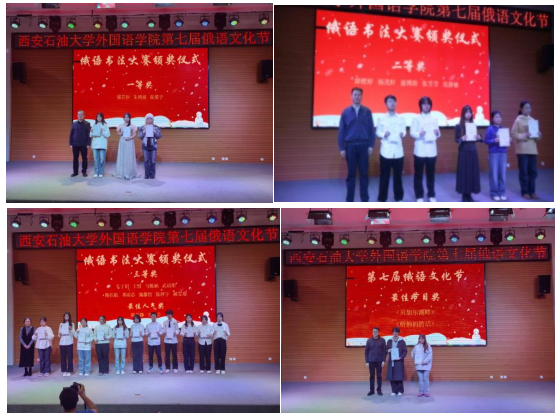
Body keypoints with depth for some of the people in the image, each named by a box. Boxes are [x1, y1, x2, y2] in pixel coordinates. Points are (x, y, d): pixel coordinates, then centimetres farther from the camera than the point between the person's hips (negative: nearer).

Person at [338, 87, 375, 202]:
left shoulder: (367, 112, 4)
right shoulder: (345, 112, 3)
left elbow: (371, 129, 4)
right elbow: (341, 131, 4)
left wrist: (371, 146, -2)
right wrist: (342, 148, -1)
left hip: (364, 146, 0)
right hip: (350, 146, 0)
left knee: (364, 173, 4)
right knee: (351, 174, 5)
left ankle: (365, 200, 11)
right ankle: (349, 200, 11)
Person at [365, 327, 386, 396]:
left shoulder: (382, 340, 1)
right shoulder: (369, 341, 4)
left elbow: (384, 351, 1)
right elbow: (366, 351, 6)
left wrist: (383, 360, -6)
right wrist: (366, 361, 0)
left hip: (379, 361, -1)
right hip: (371, 361, 1)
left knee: (379, 376, 2)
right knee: (371, 376, 4)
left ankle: (379, 390, 8)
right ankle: (371, 390, 9)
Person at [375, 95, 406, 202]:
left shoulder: (401, 118, 9)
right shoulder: (382, 118, 4)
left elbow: (403, 131, 8)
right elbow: (377, 132, 4)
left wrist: (402, 134, -14)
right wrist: (383, 134, -16)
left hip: (398, 151, 1)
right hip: (386, 151, -1)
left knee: (398, 175, 6)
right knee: (384, 175, 2)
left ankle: (398, 198, 17)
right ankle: (382, 199, 9)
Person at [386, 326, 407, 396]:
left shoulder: (402, 341, 0)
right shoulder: (389, 341, 9)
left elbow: (405, 351, 0)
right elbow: (386, 349, 15)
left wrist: (401, 357, -14)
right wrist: (388, 351, -8)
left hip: (399, 361, -3)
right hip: (391, 361, 3)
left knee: (399, 376, -4)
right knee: (392, 376, 0)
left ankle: (400, 391, 5)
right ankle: (394, 391, 8)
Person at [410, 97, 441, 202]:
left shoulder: (434, 119, 11)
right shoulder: (416, 119, 1)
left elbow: (437, 134, 13)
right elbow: (412, 133, -5)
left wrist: (437, 133, -10)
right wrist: (419, 134, -24)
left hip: (431, 150, 3)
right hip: (420, 150, -3)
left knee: (431, 174, 8)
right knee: (418, 174, 1)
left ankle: (431, 195, 17)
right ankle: (419, 196, 8)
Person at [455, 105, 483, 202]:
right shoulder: (458, 126, -5)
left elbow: (476, 138, 15)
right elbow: (456, 139, -6)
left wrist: (478, 138, -7)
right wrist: (461, 139, -26)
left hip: (473, 151, 5)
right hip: (464, 152, -5)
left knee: (473, 172, 5)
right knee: (464, 172, -4)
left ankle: (469, 194, 12)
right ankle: (464, 195, 1)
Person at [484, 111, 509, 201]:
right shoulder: (490, 129, -5)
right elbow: (486, 140, -8)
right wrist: (494, 141, -23)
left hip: (503, 153, 5)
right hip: (494, 153, -5)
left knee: (503, 174, 5)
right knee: (494, 174, -3)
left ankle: (502, 193, 12)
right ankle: (494, 193, 5)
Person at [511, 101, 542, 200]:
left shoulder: (532, 120, 11)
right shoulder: (518, 120, -4)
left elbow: (535, 133, 18)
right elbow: (513, 134, -8)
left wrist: (538, 135, -3)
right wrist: (524, 136, -20)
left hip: (532, 149, 5)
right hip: (522, 150, -5)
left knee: (533, 171, 5)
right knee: (524, 171, -1)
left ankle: (532, 191, 13)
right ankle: (525, 192, 7)